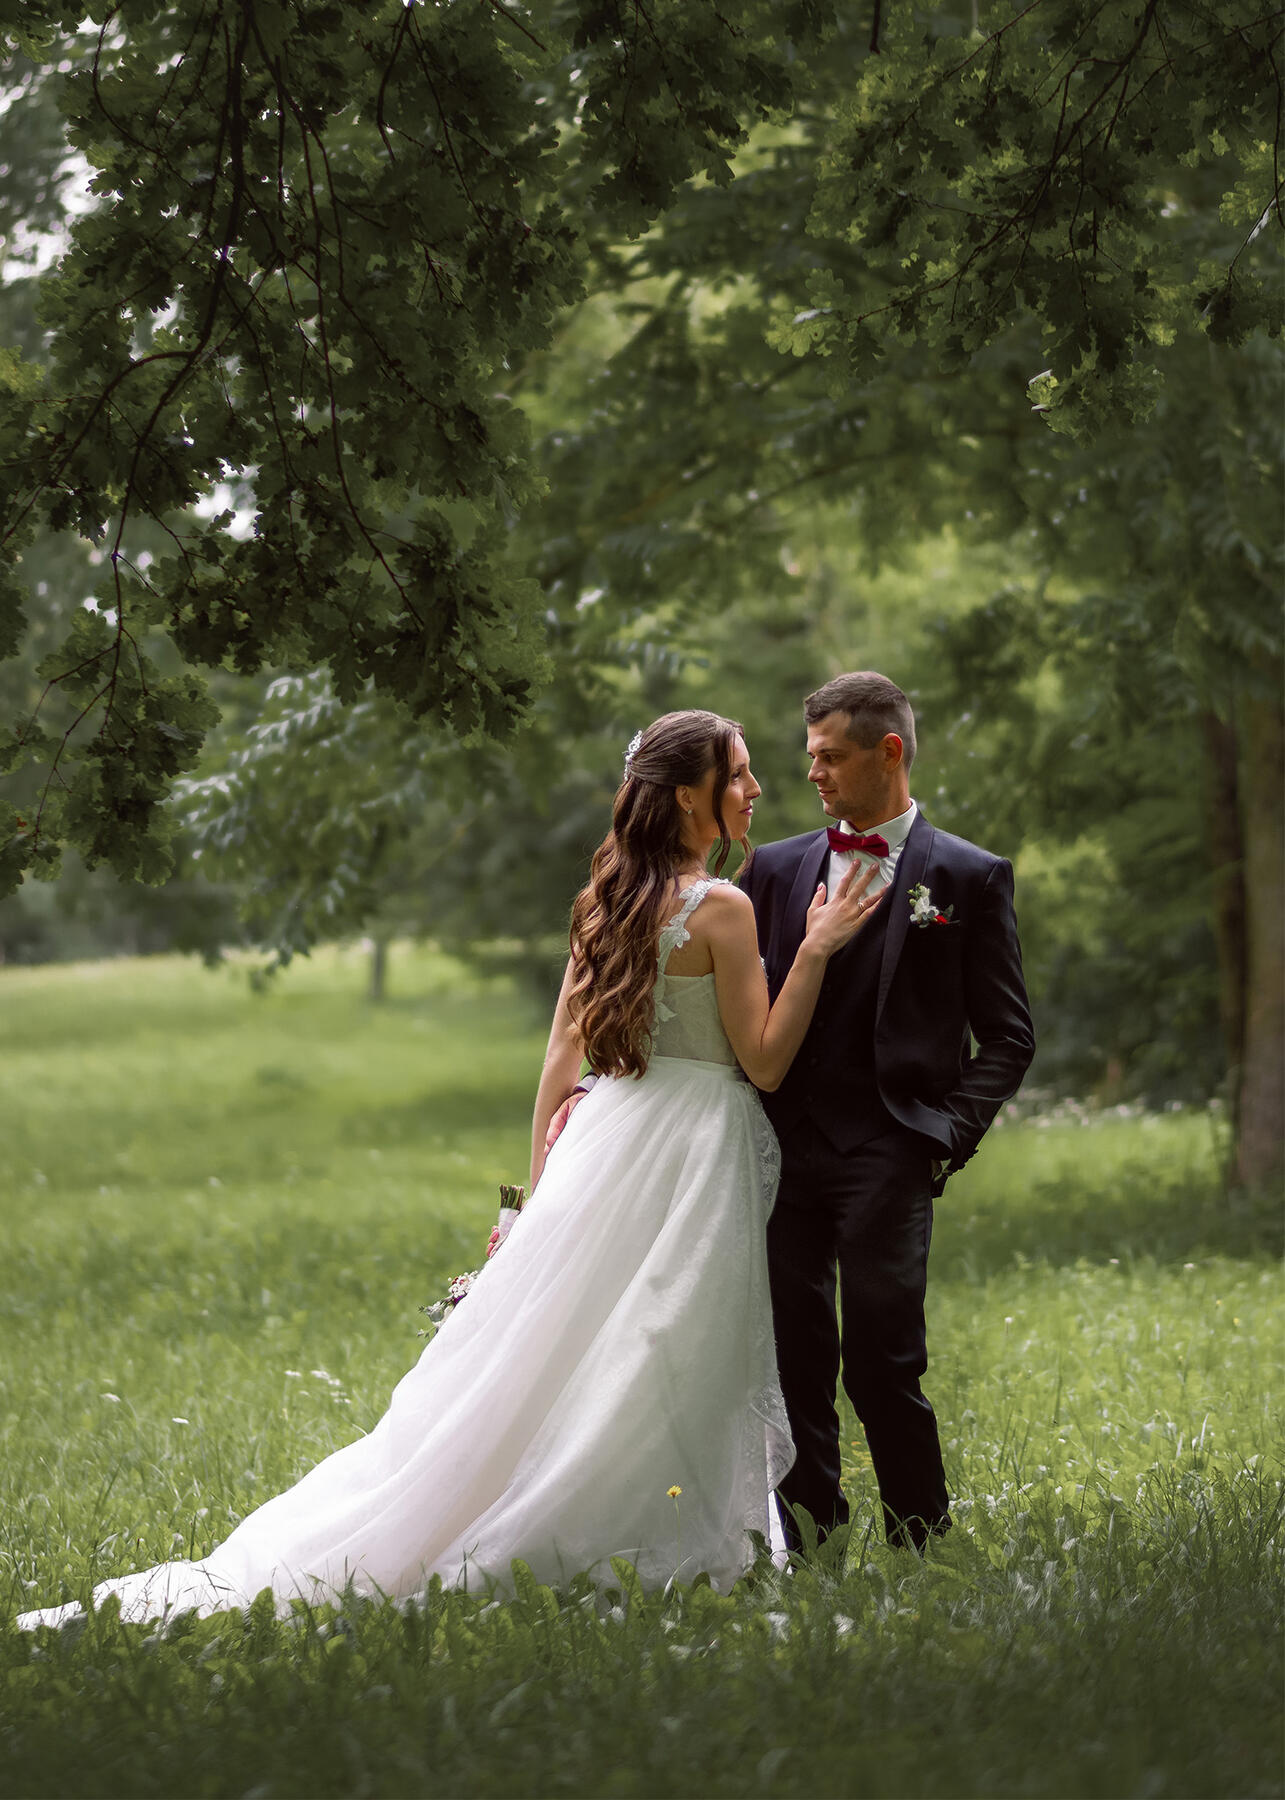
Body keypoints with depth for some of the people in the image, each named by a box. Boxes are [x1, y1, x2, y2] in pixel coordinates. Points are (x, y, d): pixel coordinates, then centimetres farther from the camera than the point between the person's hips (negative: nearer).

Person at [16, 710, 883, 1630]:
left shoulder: (607, 898, 9)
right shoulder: (721, 907, -12)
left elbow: (563, 1050, 12)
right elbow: (764, 1061, -11)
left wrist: (541, 1176, 16)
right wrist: (816, 950, -11)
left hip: (608, 1136, 7)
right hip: (696, 1149, -7)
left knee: (545, 1351, 9)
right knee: (658, 1375, -2)